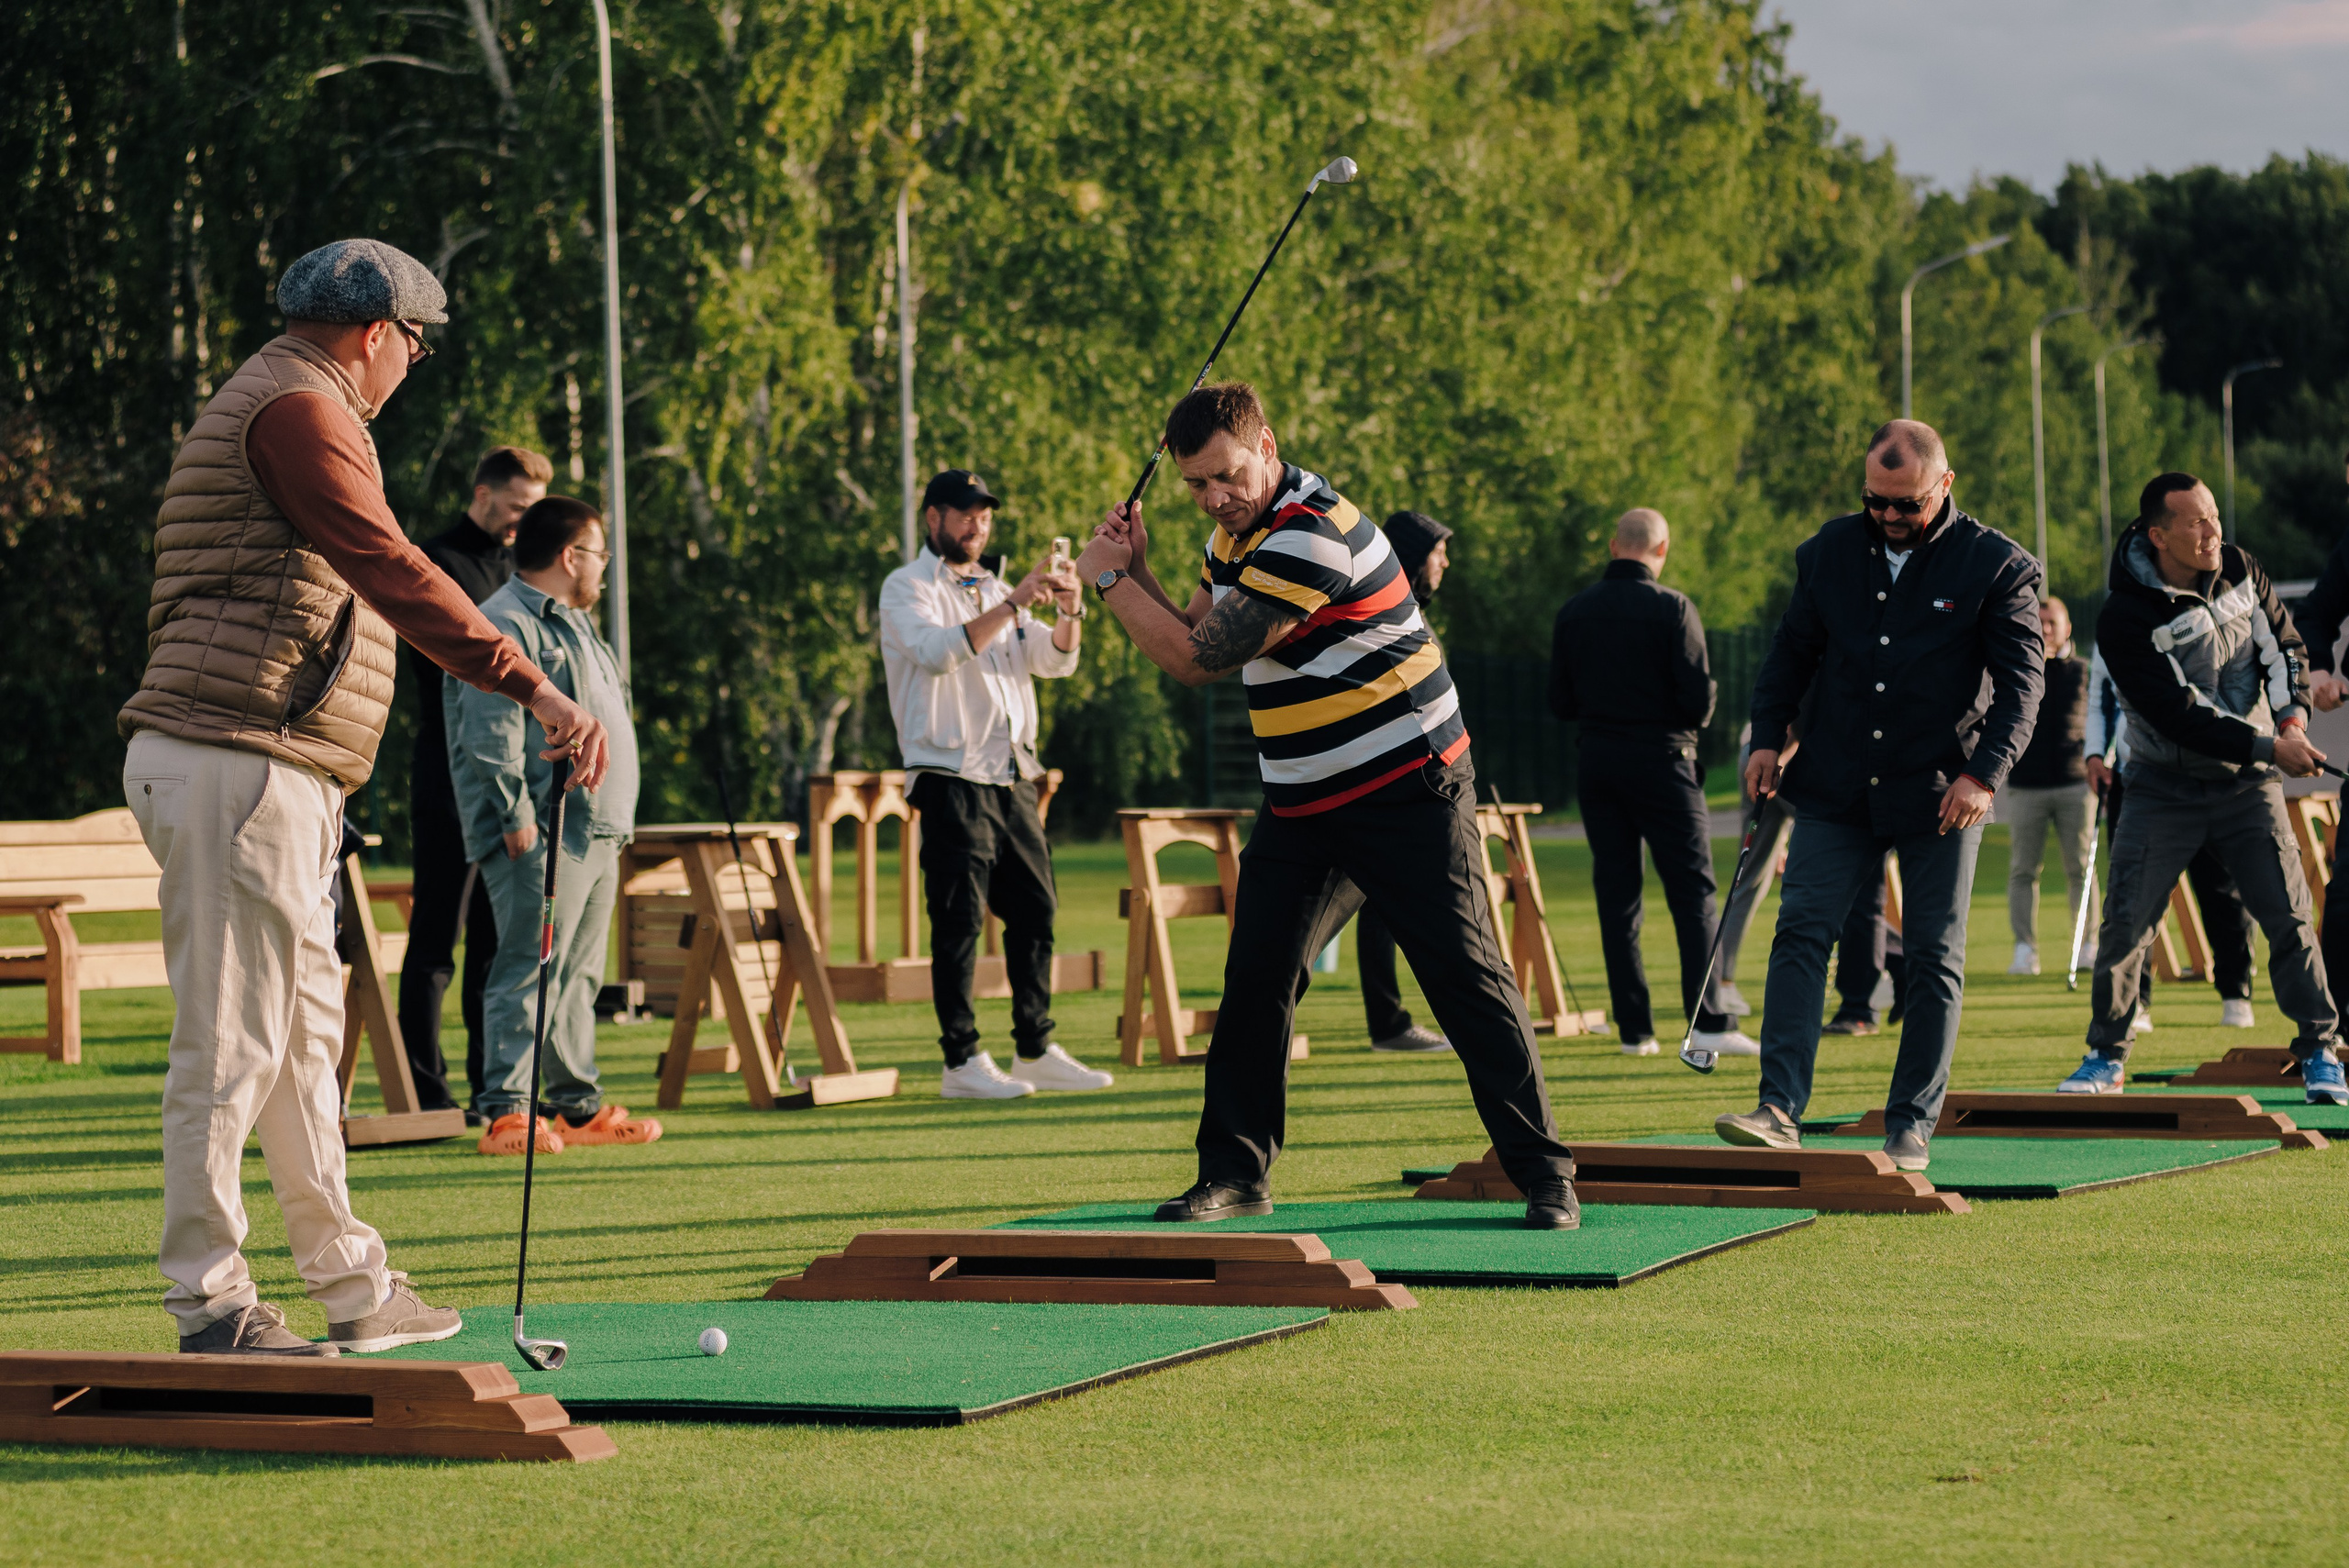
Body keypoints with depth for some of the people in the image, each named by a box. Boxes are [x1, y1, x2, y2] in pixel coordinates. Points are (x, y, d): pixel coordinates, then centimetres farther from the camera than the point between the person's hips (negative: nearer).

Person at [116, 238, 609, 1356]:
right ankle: (211, 1308, -3)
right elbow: (390, 572, -23)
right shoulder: (299, 408, -10)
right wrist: (532, 687, -29)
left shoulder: (264, 406, 24)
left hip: (277, 782, 11)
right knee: (231, 1042, -7)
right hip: (237, 769, -11)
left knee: (303, 1034, 16)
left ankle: (353, 1287, 23)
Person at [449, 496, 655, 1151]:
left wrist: (615, 823, 24)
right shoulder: (504, 625, -11)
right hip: (541, 834, -10)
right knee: (531, 968, -13)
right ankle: (505, 1112, -15)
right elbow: (492, 735, -19)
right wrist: (517, 816, -22)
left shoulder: (574, 625, 23)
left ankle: (579, 1106, 19)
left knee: (580, 973, 13)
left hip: (596, 833, 10)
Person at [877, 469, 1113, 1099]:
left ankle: (1036, 1051, 13)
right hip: (952, 781, -7)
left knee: (1036, 911, 7)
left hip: (1014, 781, 7)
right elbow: (938, 653, -21)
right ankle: (962, 1062, -6)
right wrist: (1012, 604, -28)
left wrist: (1069, 610, -11)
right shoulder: (907, 588, -1)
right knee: (959, 922, -7)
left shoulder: (994, 591, 20)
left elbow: (1054, 661, 10)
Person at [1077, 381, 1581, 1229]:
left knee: (1467, 977, -9)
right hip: (1302, 805, 8)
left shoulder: (1311, 536, -22)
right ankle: (1234, 1171, 10)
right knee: (1254, 981, 0)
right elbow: (1189, 644, 18)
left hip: (1409, 792, -8)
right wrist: (1137, 569, 3)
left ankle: (1545, 1175, -5)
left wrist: (1109, 580, -7)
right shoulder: (1237, 533, 9)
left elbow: (1201, 658, -19)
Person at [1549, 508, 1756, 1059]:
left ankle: (1634, 1028, 6)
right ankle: (1707, 1020, -11)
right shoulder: (1671, 608, -10)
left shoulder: (1574, 612, 3)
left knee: (1616, 894, 8)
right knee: (1692, 890, -1)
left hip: (1596, 761, 4)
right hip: (1660, 759, -4)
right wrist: (1692, 723, 8)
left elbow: (1560, 703, 6)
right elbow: (1698, 698, -13)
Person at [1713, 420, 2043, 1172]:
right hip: (1837, 792, 2)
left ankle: (1910, 1127, 11)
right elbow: (1791, 651, 16)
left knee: (1934, 960, 2)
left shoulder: (1996, 565, -4)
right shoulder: (1830, 553, 5)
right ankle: (1780, 1110, -16)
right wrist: (1767, 737, 4)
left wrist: (1985, 773, -15)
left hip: (1940, 798, -2)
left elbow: (2022, 681, -5)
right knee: (1800, 931, -11)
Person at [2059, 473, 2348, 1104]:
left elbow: (2284, 644, 11)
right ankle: (2105, 1056, 11)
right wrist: (2269, 748, -25)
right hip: (2165, 787, -3)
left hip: (2248, 785, 3)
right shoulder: (2125, 620, -18)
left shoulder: (2238, 570, -1)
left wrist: (2293, 718, -7)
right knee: (2125, 923, -5)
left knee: (2290, 916, -5)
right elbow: (2179, 716, -22)